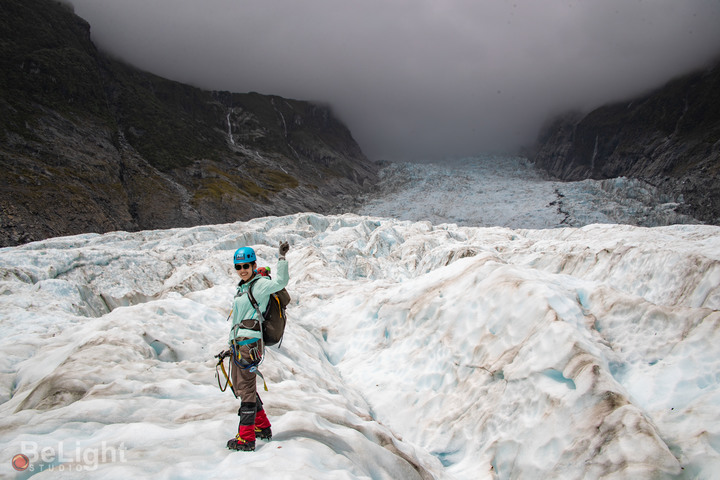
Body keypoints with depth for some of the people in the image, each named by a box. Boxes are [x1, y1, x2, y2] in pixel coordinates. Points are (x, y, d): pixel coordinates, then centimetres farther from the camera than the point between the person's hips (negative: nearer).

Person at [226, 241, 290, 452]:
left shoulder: (260, 284, -8)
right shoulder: (242, 287, 19)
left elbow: (281, 281, -29)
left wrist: (282, 257, -34)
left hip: (249, 344, -10)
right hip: (238, 343, 10)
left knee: (246, 389, -8)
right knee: (240, 387, 18)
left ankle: (246, 438, -3)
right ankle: (263, 427, 28)